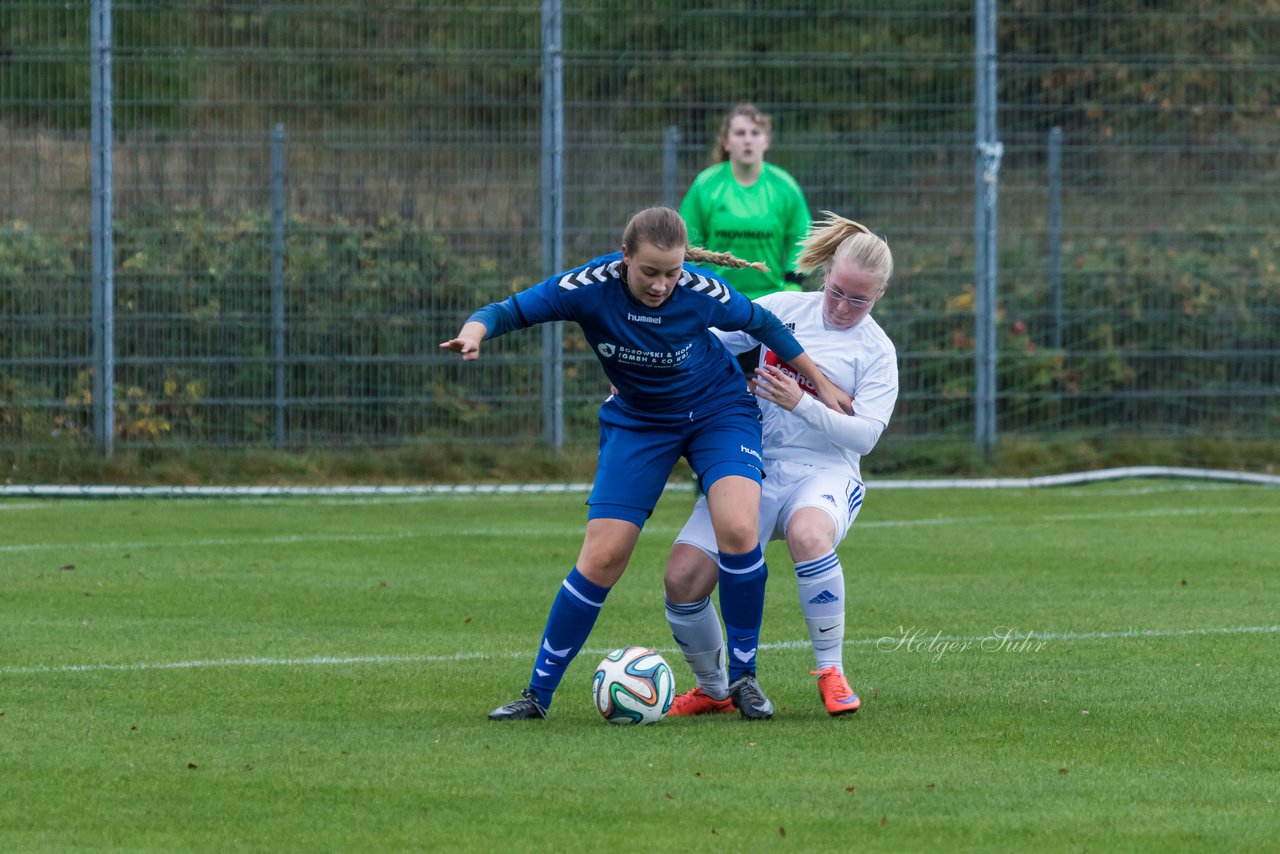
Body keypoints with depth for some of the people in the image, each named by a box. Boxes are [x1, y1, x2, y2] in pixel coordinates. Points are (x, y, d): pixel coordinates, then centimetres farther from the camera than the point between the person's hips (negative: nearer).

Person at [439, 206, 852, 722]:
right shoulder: (591, 287, -25)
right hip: (637, 422, 1)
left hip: (719, 411, -1)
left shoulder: (702, 291, -26)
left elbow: (761, 323, -7)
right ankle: (538, 693, 6)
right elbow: (509, 311, -21)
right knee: (602, 557, -8)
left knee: (737, 528, -26)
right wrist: (475, 331, -45)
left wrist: (820, 383, 4)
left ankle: (745, 679, -9)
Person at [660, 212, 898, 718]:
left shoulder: (877, 351, 2)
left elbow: (864, 434, -9)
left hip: (822, 470, -3)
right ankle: (713, 690, 12)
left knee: (808, 534, -40)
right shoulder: (781, 310, 9)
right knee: (682, 580, -14)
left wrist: (802, 402, -22)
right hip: (749, 467, 3)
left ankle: (831, 674, -23)